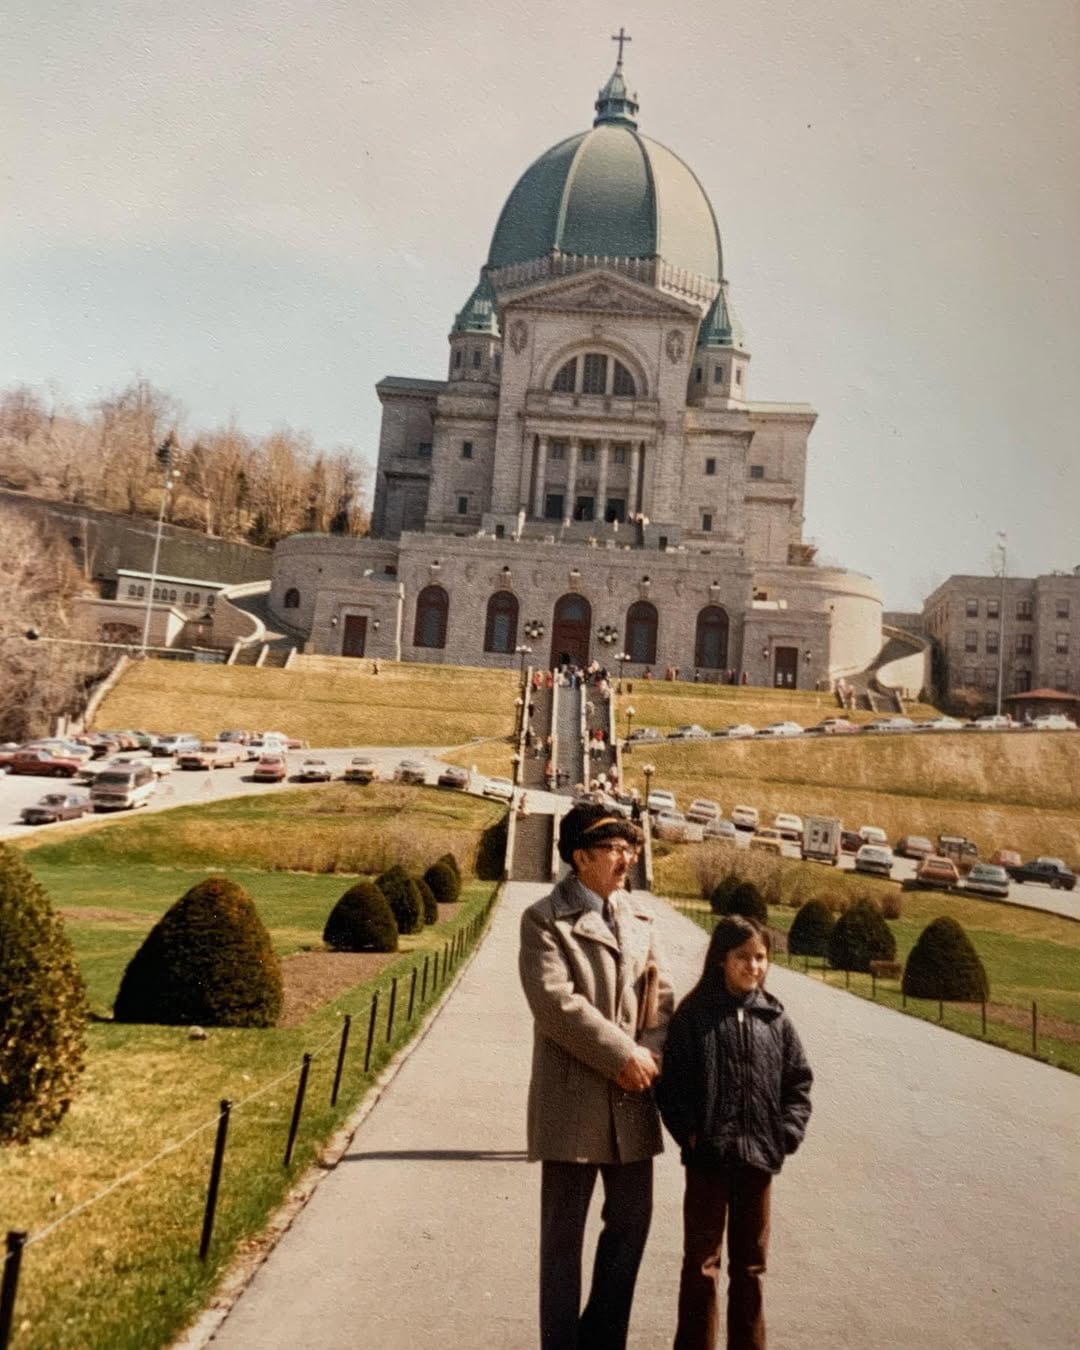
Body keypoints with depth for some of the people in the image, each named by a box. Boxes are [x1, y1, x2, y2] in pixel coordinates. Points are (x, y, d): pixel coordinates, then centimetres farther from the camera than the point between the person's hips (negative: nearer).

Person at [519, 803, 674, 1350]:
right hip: (574, 1097, -6)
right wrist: (624, 1056, -18)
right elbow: (556, 1002, -20)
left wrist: (650, 1054, -9)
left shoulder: (639, 915, 10)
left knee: (631, 1220, 15)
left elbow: (661, 993, 8)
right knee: (564, 1233, 8)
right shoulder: (544, 919, -10)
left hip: (631, 1097, 6)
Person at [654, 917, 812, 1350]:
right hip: (708, 1155, -3)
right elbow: (671, 1082, -8)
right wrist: (688, 1132, -14)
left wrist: (787, 1133, -3)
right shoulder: (694, 1014, -8)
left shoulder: (775, 1018, 2)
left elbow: (799, 1080, 7)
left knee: (750, 1265, 17)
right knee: (701, 1263, 8)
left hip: (758, 1155, 3)